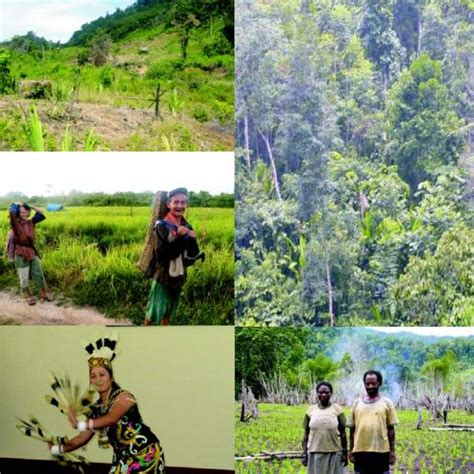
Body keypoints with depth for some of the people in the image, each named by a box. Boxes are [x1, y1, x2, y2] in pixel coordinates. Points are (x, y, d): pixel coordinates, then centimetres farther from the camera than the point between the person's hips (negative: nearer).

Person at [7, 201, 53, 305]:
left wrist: (30, 206, 0)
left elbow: (41, 213, 3)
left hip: (32, 252, 4)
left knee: (39, 274, 12)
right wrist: (17, 205, -7)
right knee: (24, 278, 6)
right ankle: (29, 295, 25)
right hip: (21, 254, -4)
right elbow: (11, 211, -26)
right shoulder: (16, 224, -11)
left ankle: (44, 293, 29)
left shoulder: (31, 222, 3)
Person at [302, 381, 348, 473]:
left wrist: (345, 453, 1)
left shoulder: (337, 409, 1)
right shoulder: (311, 410, 5)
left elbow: (343, 433, 3)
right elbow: (306, 434, 8)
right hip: (315, 453, 1)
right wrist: (304, 453, 4)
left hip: (334, 453, -1)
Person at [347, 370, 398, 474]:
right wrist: (351, 450, 6)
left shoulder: (386, 403, 3)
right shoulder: (357, 403, 8)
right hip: (360, 451, 2)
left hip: (381, 450, -2)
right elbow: (352, 428, 10)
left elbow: (391, 429, 2)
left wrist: (392, 450, -2)